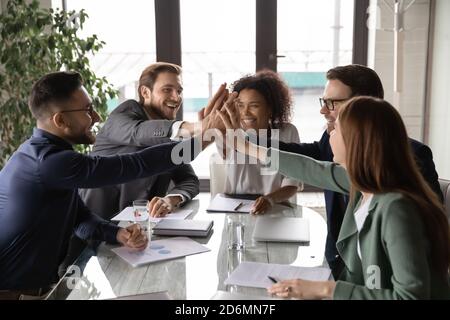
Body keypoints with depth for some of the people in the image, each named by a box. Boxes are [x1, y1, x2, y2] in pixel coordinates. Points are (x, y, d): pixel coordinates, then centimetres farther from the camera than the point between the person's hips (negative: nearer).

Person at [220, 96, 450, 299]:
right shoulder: (365, 180, -7)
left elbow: (412, 296, -31)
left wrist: (325, 290, -29)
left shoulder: (396, 209, -30)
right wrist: (247, 148, 18)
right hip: (362, 287, 6)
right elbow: (314, 170, 9)